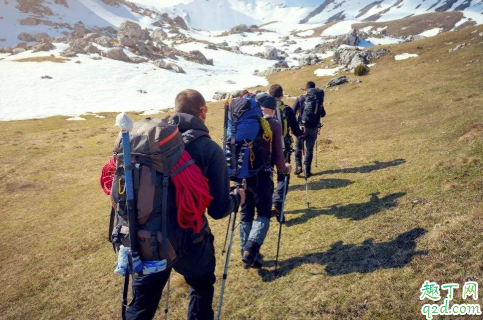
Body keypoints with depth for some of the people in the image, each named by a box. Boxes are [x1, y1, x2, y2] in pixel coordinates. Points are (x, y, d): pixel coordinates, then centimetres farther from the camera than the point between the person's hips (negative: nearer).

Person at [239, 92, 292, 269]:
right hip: (261, 175, -4)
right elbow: (277, 154, -8)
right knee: (263, 214, 5)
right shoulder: (274, 125, -5)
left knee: (246, 214, 14)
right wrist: (284, 169, 11)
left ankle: (246, 252, 20)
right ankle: (250, 251, -9)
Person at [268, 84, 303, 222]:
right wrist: (301, 133, 22)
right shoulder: (287, 110, -6)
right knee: (283, 178, 7)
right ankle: (276, 204, -11)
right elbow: (296, 131, -1)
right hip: (282, 149, -2)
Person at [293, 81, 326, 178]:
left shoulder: (300, 99, -5)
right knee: (309, 149, 10)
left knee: (298, 148, 17)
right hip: (314, 128, 1)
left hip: (302, 127, -1)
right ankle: (307, 171, 11)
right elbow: (323, 114, 8)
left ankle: (298, 166, 3)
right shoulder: (318, 99, 0)